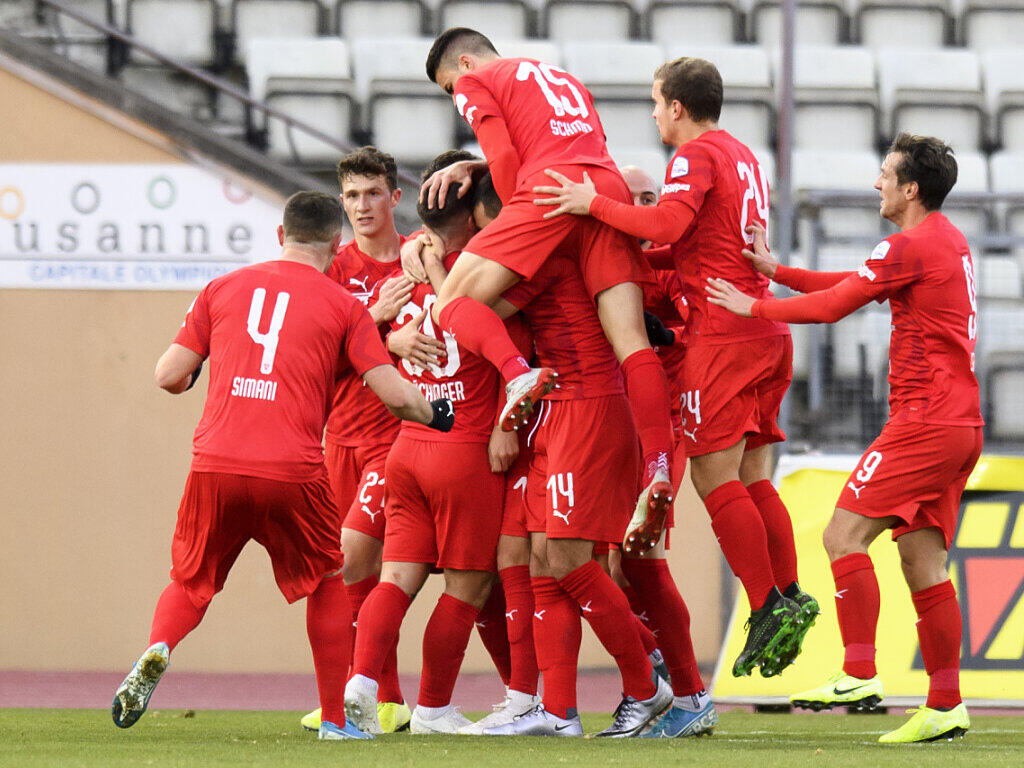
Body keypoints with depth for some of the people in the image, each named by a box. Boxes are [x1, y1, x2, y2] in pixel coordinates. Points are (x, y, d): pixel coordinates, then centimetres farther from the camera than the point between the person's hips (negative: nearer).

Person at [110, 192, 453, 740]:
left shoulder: (222, 288, 14)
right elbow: (394, 395, 2)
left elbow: (169, 376, 12)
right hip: (293, 470, -2)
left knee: (190, 582, 20)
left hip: (215, 466, 2)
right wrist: (436, 415, 23)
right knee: (327, 583, 20)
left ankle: (157, 650, -11)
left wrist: (185, 380, 36)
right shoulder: (343, 306, 8)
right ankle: (335, 719, 17)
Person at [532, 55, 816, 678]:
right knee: (751, 478, 10)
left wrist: (594, 203, -15)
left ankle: (770, 605, -13)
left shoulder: (696, 153, -6)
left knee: (715, 476, -8)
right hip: (765, 329, 9)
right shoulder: (743, 155, 22)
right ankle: (789, 597, 4)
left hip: (723, 331, -9)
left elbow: (668, 223, -22)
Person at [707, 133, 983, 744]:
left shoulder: (912, 247, -13)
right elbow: (853, 284, 23)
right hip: (961, 424, 10)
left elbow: (833, 305, -10)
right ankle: (946, 706, 4)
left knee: (845, 534, -8)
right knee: (922, 562, 8)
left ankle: (860, 676, -14)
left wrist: (754, 306, 1)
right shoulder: (950, 241, 18)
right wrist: (777, 271, 21)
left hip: (924, 420, -10)